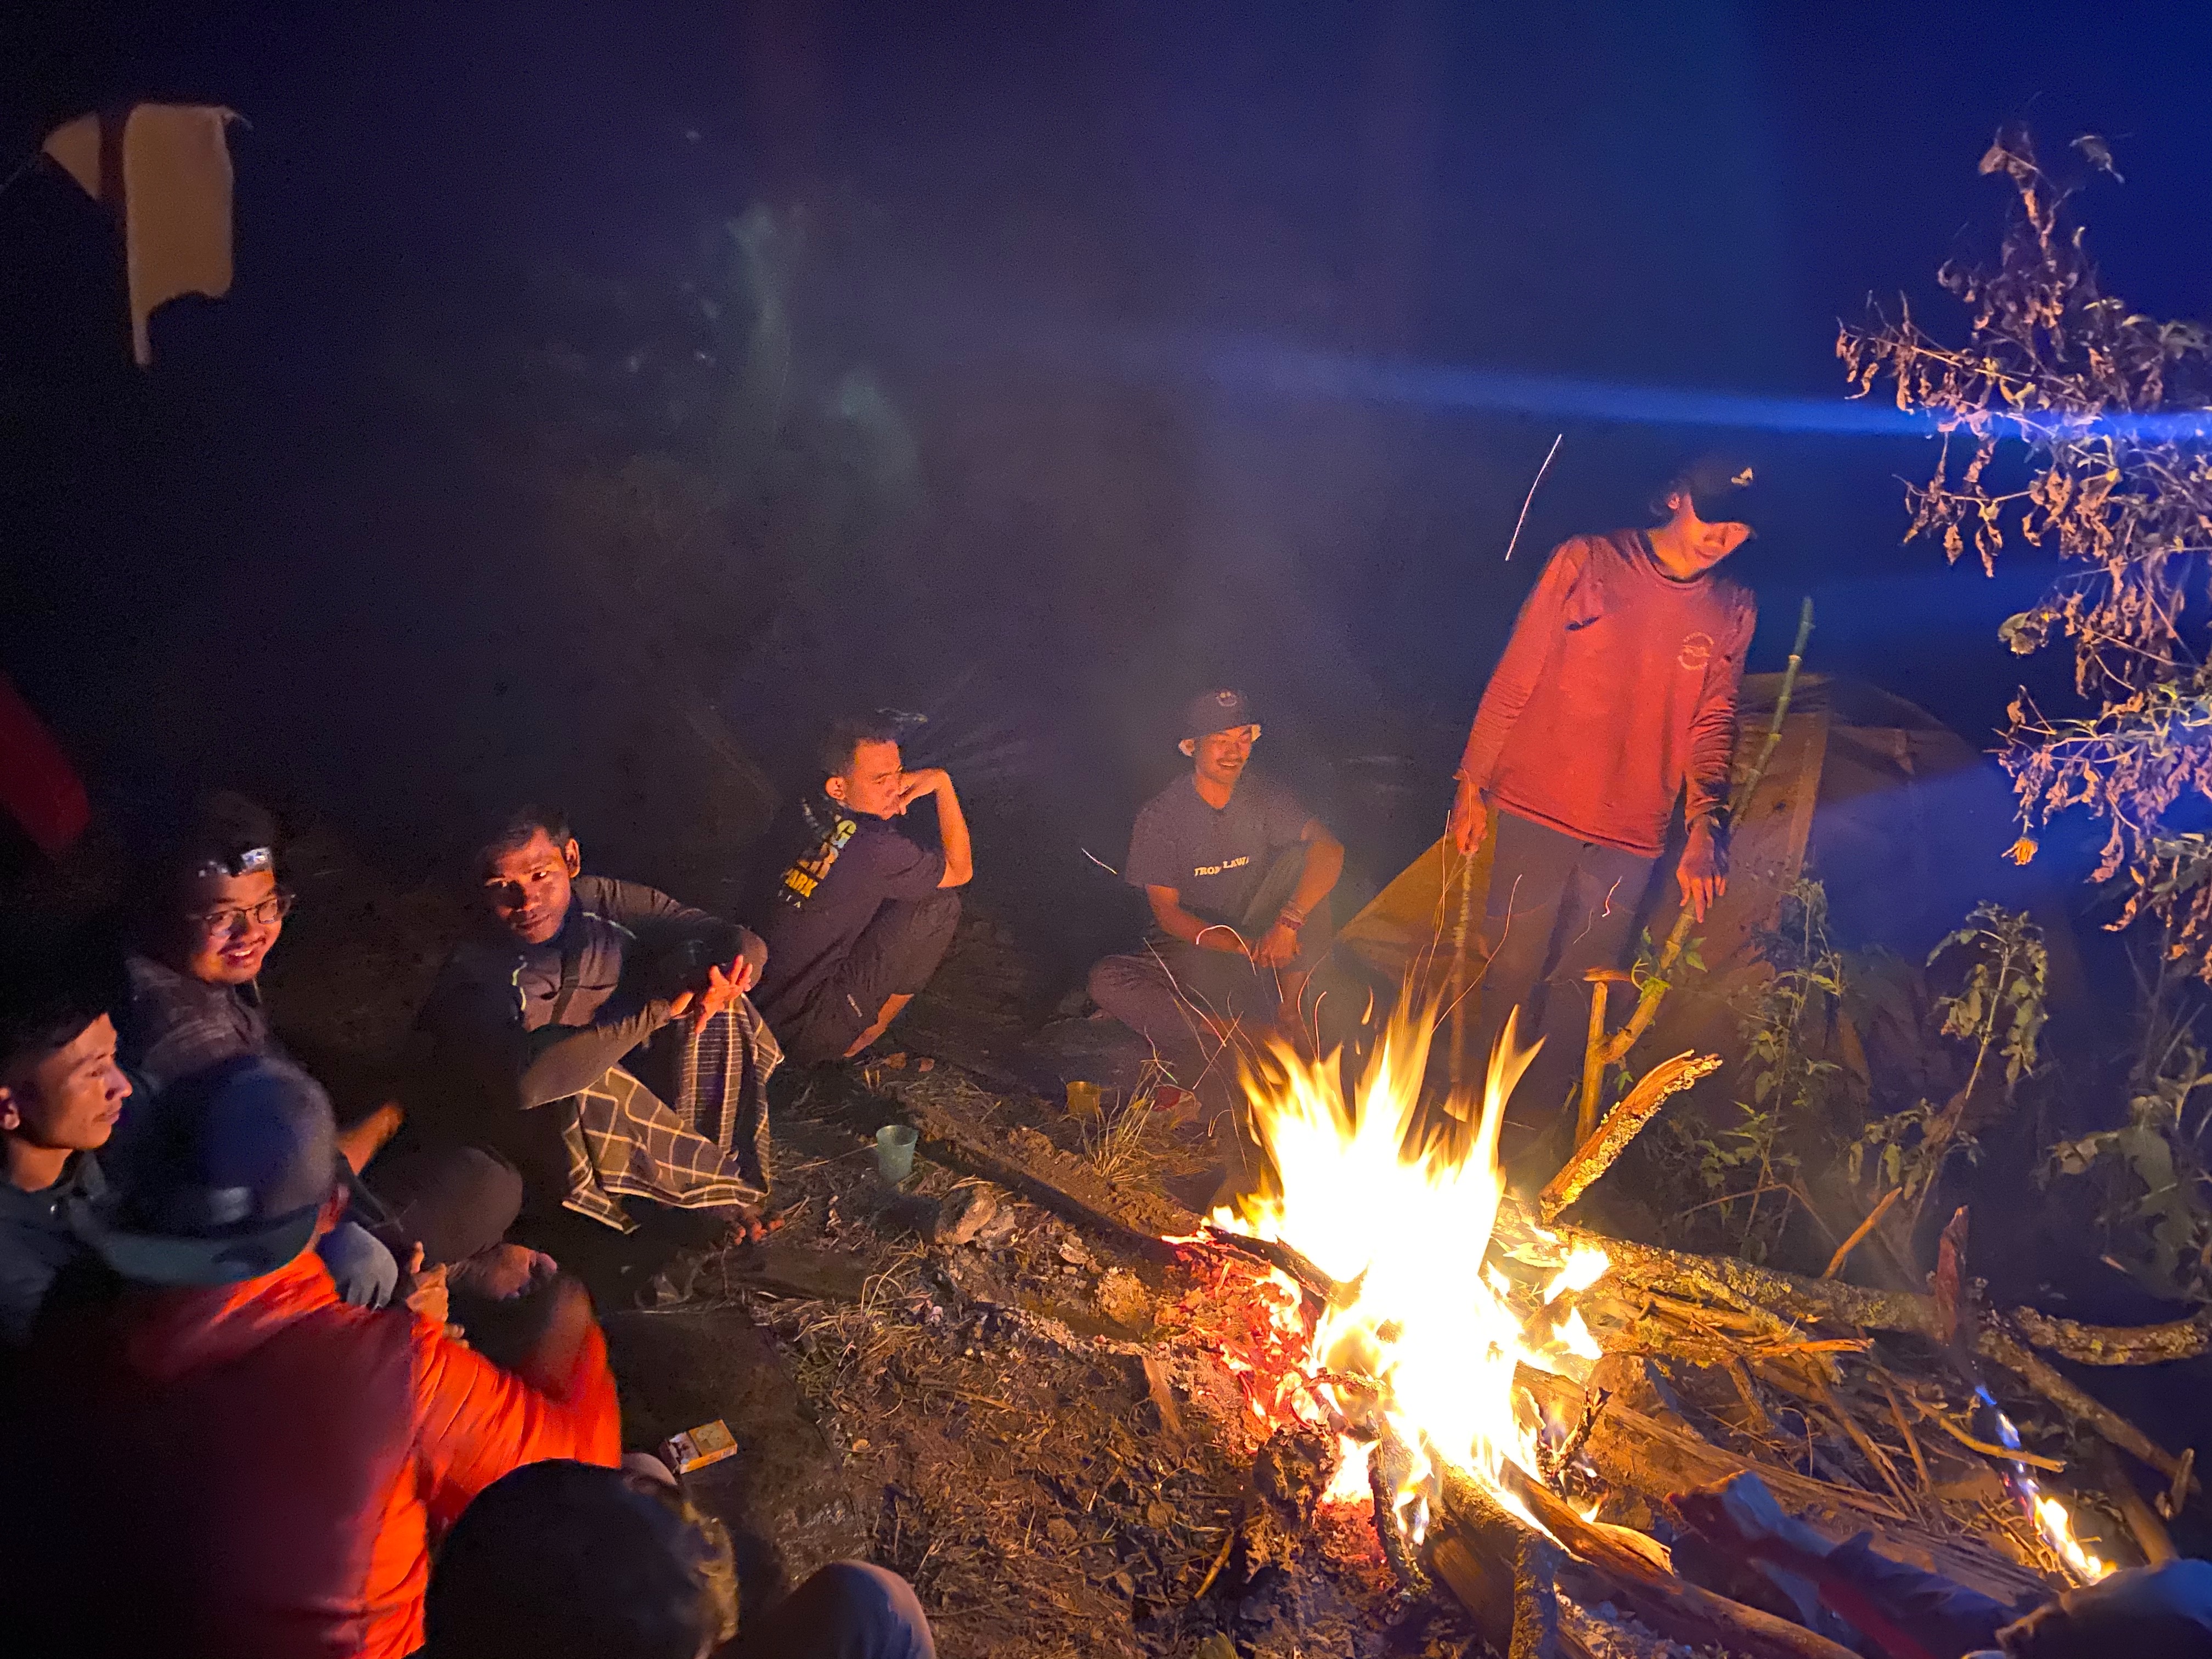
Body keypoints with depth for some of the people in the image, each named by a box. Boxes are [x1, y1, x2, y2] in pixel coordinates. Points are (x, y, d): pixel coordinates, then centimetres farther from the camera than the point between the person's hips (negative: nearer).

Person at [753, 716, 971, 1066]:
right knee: (940, 904, -8)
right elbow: (960, 870, -4)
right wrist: (942, 782, -4)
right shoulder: (874, 849, -25)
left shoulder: (809, 814, -1)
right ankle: (864, 1039, 6)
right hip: (809, 1035, -8)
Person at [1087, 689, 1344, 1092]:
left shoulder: (1263, 798, -5)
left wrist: (1288, 921, -38)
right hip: (1190, 950, -1)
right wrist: (1245, 947, -27)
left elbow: (1330, 850, -21)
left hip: (1258, 943, 2)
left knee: (1302, 857, -21)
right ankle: (1252, 1035, -35)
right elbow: (1167, 912, -13)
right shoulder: (1162, 815, -11)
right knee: (1107, 981, -30)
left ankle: (1290, 1010, -23)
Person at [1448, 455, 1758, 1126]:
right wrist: (1472, 783, -1)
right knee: (1511, 969, 6)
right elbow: (1515, 678, -2)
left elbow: (1714, 722, 5)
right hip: (1539, 811, -2)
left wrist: (1706, 824, -11)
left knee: (1578, 984, 9)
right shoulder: (1587, 562, -4)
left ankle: (1536, 1115, 26)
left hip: (1632, 837, 2)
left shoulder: (1733, 612, 5)